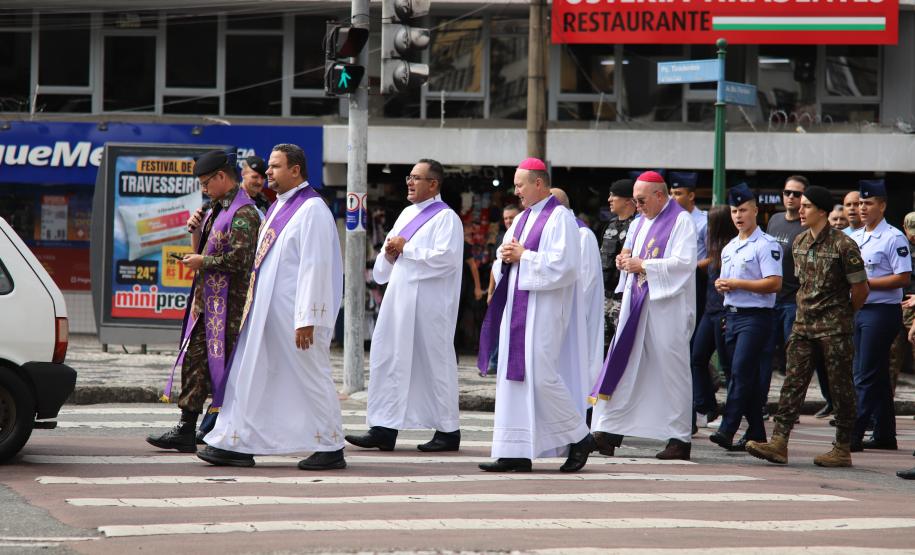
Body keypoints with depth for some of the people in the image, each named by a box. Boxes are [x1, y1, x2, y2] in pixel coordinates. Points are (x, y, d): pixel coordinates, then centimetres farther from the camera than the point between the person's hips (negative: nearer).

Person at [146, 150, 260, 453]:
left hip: (228, 303, -9)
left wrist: (202, 261, -12)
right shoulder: (217, 210, 19)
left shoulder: (243, 212, -12)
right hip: (206, 300, 9)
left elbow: (239, 259, -22)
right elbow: (201, 252, 24)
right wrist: (196, 230, 6)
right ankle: (186, 429, 6)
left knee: (223, 363, -5)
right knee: (194, 360, 6)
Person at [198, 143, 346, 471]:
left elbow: (315, 267, -19)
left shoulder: (311, 210, -14)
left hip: (294, 314, -10)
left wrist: (306, 319, -23)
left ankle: (331, 450, 7)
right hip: (267, 311, 10)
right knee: (251, 375, 7)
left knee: (311, 378, -1)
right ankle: (238, 445, 10)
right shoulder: (279, 208, 16)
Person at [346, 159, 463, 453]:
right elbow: (383, 265, 24)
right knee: (390, 360, 2)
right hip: (400, 298, 8)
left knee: (434, 363, -1)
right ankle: (384, 430, 3)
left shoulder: (445, 218, -6)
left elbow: (445, 258, -20)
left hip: (428, 304, -8)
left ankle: (448, 431, 9)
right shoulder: (407, 214, 18)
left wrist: (406, 248, -13)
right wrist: (389, 254, 1)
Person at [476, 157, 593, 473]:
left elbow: (563, 264, -18)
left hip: (542, 310, -9)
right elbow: (504, 258, 23)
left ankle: (578, 438, 7)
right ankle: (516, 453, 4)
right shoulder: (523, 218, 17)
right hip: (516, 307, 9)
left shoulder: (560, 218, -9)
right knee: (513, 376, 3)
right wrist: (506, 256, 0)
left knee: (540, 376, -11)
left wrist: (524, 256, -13)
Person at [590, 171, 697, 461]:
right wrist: (625, 261, 4)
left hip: (666, 306, -7)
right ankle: (610, 432, 0)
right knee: (624, 365, 1)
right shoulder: (639, 223, 18)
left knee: (670, 369, -4)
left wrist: (644, 265, -16)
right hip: (637, 305, 7)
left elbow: (685, 262, -16)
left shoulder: (682, 221, -6)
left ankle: (680, 439, 2)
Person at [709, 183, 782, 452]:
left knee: (741, 372, -15)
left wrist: (737, 283, -14)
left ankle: (728, 429, -21)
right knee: (746, 376, 9)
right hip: (732, 316, 8)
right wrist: (721, 284, 5)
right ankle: (756, 432, 14)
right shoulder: (729, 248, 19)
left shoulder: (766, 245, -7)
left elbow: (774, 283, -16)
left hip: (755, 316, -8)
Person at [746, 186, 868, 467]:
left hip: (834, 329, -6)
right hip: (803, 325, 6)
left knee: (840, 387, 2)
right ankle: (779, 442, -8)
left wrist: (843, 315, 6)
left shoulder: (843, 245, -11)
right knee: (793, 382, -2)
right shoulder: (799, 243, 10)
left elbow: (860, 288, -6)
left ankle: (843, 449, 8)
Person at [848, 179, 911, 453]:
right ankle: (884, 434, 18)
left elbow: (903, 277, -15)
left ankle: (854, 434, -10)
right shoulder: (854, 238, 15)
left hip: (882, 311, -8)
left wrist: (866, 283, -16)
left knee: (867, 376, -9)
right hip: (857, 309, 8)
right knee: (875, 376, 12)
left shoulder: (893, 238, -9)